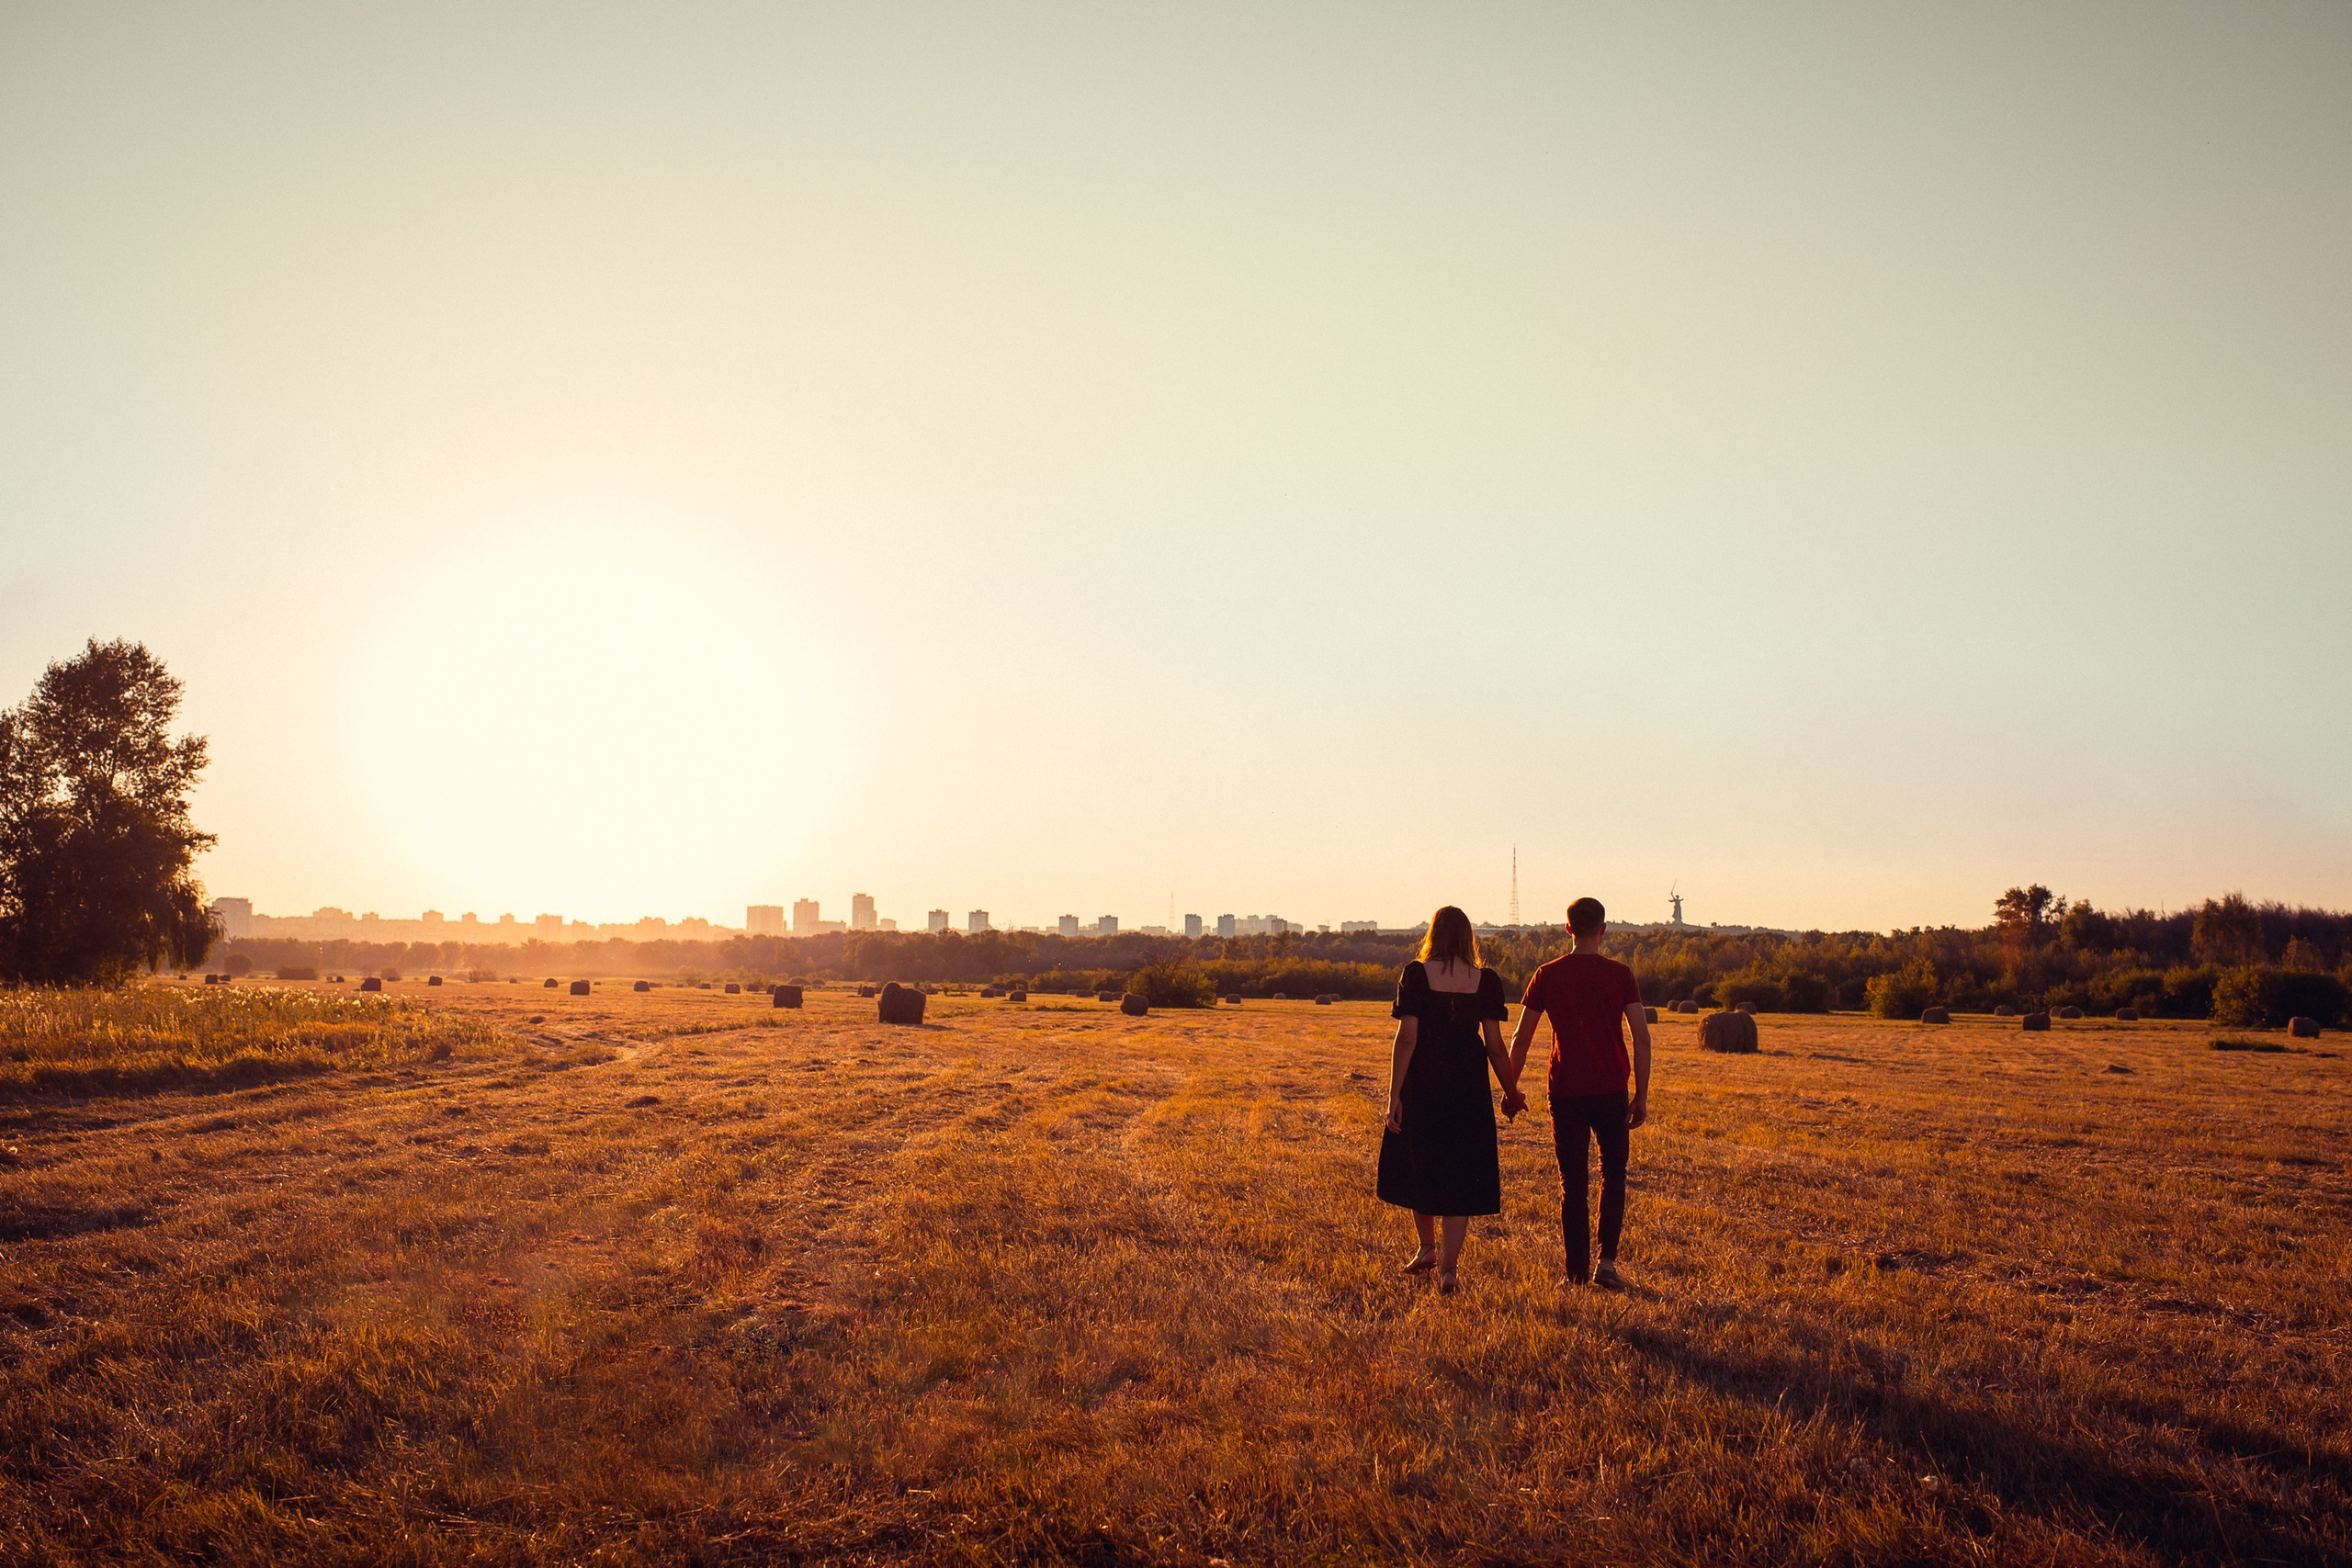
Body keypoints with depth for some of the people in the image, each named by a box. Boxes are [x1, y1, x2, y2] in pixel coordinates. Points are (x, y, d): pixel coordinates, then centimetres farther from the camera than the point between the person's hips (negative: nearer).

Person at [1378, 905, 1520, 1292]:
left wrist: (1394, 1095, -8)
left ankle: (1428, 1247, 30)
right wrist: (1512, 1092, 12)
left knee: (1417, 1163, 20)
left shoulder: (1416, 975, -7)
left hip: (1422, 1085, -1)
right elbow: (1495, 1045, -1)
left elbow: (1406, 1038, -11)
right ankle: (1448, 1267, 3)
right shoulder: (1486, 981, -3)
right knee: (1461, 1173, 7)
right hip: (1469, 1086, 1)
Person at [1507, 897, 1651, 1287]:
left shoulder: (1547, 976, 0)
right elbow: (1642, 1038, -6)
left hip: (1565, 1091, 0)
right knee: (1613, 1174, 16)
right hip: (1610, 1091, 0)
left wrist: (1511, 1090, 11)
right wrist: (1641, 1097, 0)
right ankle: (1607, 1259, 3)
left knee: (1572, 1183, 9)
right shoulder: (1620, 975, -2)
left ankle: (1577, 1271, 11)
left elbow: (1521, 1039, 1)